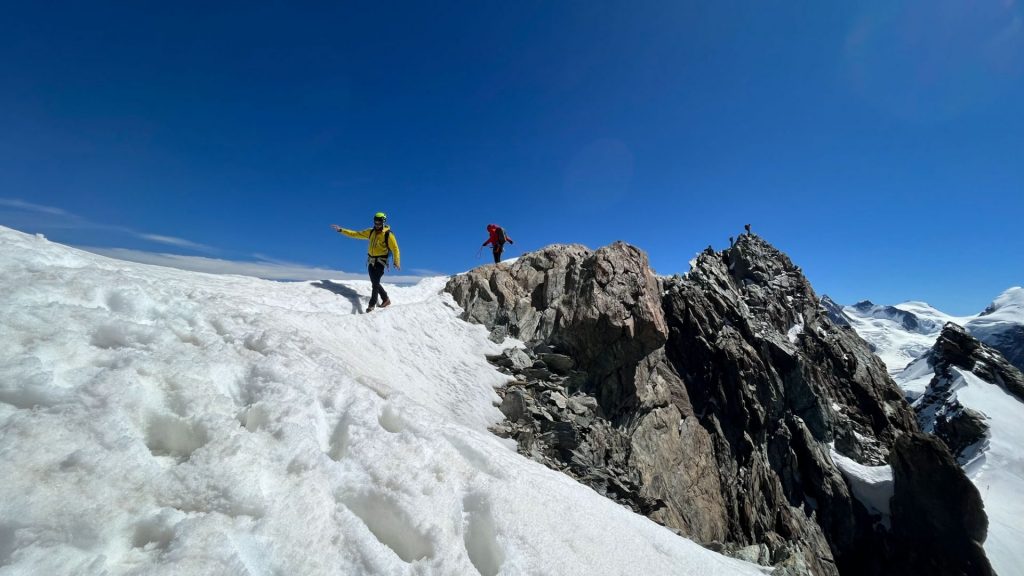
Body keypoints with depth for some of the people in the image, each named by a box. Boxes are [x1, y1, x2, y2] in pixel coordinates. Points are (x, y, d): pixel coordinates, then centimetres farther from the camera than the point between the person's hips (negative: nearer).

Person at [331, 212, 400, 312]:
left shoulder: (388, 234, -10)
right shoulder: (371, 232, 8)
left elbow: (395, 249, -13)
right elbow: (355, 234, 13)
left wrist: (397, 262, -23)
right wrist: (341, 230, 9)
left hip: (380, 262, -6)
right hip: (371, 261, 7)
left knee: (375, 283, -10)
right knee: (375, 283, 10)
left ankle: (372, 304, -2)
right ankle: (386, 299, 24)